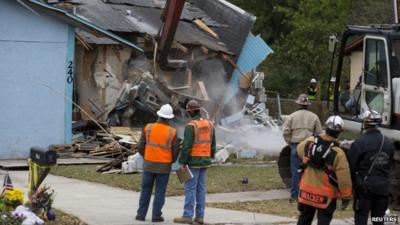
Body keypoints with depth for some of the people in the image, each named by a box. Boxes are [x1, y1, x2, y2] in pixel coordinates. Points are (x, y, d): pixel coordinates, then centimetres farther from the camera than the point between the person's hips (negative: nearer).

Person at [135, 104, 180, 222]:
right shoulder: (172, 132, -10)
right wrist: (171, 161, 16)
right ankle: (156, 216, 6)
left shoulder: (148, 128, -7)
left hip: (149, 164, 1)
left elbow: (141, 146, -3)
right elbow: (175, 151, -6)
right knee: (160, 191, 7)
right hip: (164, 166, -1)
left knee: (146, 190, 12)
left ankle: (141, 214, 12)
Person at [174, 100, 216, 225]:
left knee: (190, 188, -3)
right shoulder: (209, 124, 7)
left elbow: (186, 146, -19)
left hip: (194, 161, -7)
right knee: (201, 188, 9)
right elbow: (212, 144, 12)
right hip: (205, 161, 7)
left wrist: (183, 162, -13)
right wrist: (209, 158, 21)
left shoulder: (190, 126, -16)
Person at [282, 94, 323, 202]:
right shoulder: (314, 117, 4)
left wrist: (290, 143, 10)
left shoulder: (292, 116, 1)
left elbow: (285, 132, -3)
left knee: (295, 171, 4)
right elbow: (319, 133, 4)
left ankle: (294, 195, 5)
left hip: (296, 146, -1)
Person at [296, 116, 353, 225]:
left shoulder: (309, 142, -7)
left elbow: (300, 150, 17)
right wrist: (346, 196, -9)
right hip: (326, 195, -4)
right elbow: (343, 177, -18)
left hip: (306, 191, 5)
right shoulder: (337, 153, -21)